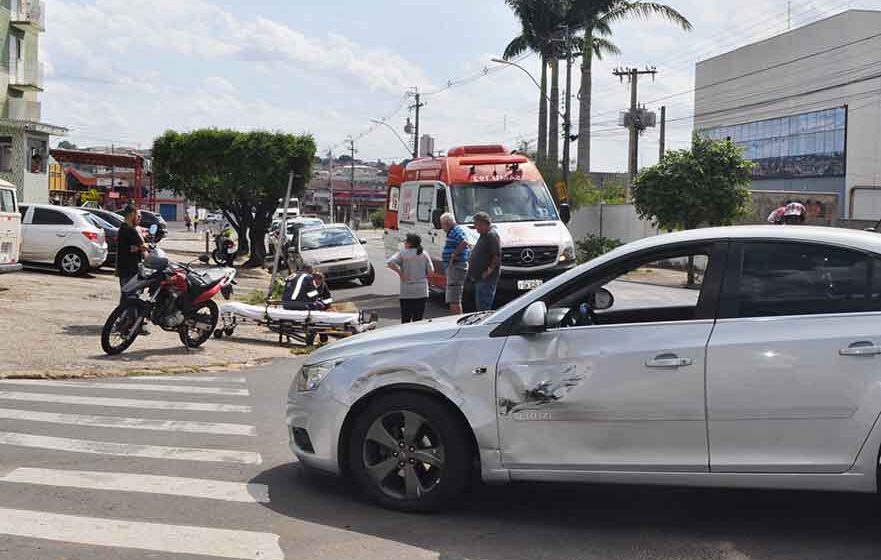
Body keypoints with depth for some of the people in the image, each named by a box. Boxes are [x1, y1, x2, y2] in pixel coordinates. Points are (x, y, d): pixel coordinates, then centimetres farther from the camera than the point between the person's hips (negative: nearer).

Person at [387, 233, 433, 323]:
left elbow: (390, 263, -17)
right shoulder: (424, 254, 5)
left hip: (407, 292, -3)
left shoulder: (402, 253, -3)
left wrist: (400, 273, -8)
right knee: (418, 319, 9)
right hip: (422, 292, 3)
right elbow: (430, 271, 1)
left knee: (405, 320, 3)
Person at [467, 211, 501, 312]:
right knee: (479, 304, 15)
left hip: (486, 278, -11)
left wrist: (489, 271, -22)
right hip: (479, 277, 11)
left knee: (483, 307, -11)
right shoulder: (484, 235, 18)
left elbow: (497, 256, -22)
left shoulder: (492, 235, -14)